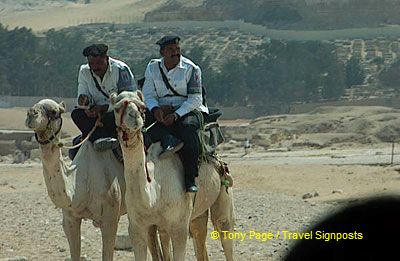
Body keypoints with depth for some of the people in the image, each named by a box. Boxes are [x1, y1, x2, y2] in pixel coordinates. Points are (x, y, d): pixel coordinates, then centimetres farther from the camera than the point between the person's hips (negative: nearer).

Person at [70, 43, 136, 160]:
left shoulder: (121, 69, -12)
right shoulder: (84, 71, 3)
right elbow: (82, 95, -1)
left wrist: (103, 108, -26)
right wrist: (84, 101, -28)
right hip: (98, 115, 5)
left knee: (109, 118, -39)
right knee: (76, 114, -24)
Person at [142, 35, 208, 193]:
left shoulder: (191, 69, -2)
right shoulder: (152, 68, 9)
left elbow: (195, 99, -7)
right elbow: (148, 95, 5)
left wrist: (176, 114, -20)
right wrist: (155, 109, -18)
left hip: (187, 110, -4)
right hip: (161, 111, 4)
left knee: (188, 126, -35)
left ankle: (190, 179, -31)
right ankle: (168, 141, -47)